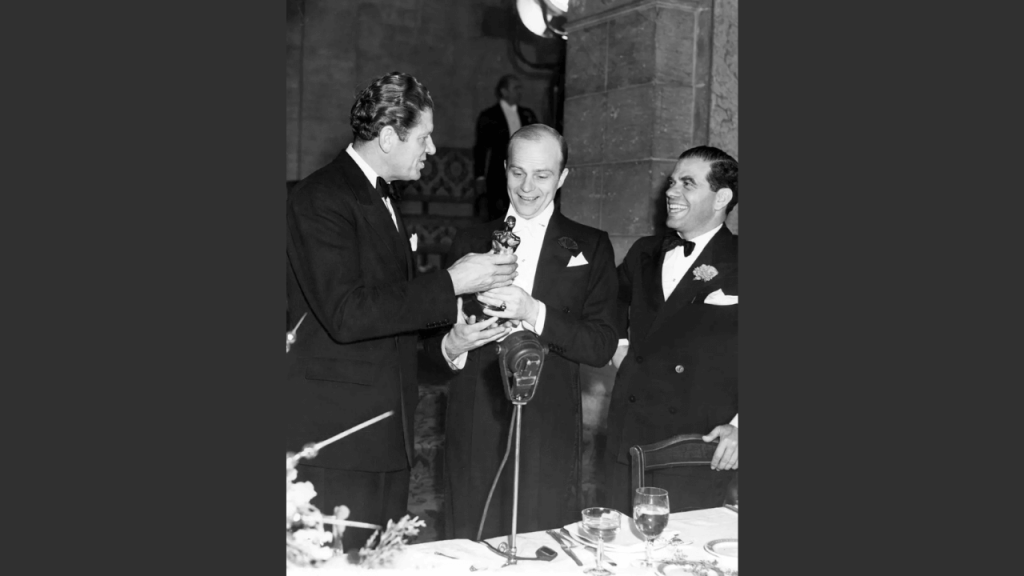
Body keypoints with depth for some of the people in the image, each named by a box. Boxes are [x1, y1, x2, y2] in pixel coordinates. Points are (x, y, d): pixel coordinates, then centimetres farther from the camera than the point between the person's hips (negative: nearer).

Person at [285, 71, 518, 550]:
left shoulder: (380, 197, 16)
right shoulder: (321, 198, -14)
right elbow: (346, 314, -24)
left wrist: (453, 331, 8)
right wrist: (450, 283, -21)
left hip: (387, 433, 9)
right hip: (338, 435, -9)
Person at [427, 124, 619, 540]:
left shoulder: (590, 247, 5)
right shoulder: (469, 242, 11)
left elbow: (602, 346, -4)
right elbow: (436, 342, 12)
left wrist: (533, 312, -16)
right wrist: (451, 346, -10)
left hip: (549, 432, -1)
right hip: (474, 431, 2)